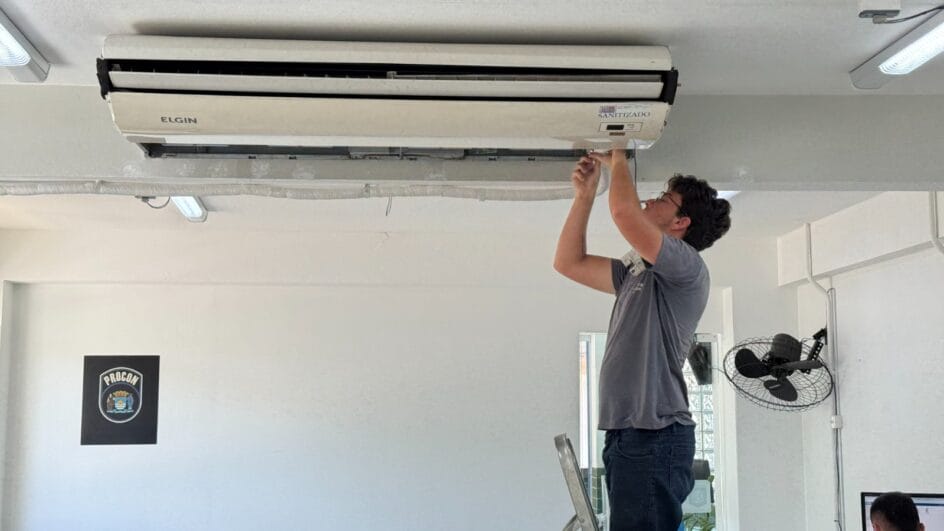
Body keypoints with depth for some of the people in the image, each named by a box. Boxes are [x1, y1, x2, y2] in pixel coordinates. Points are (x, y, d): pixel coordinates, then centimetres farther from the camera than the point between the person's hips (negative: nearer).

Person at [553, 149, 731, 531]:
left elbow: (624, 212, -21)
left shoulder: (687, 266, -8)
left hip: (655, 437, -9)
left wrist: (619, 162, -1)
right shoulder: (637, 271, 20)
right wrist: (584, 196, 18)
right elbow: (569, 263, 24)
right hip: (626, 434, 9)